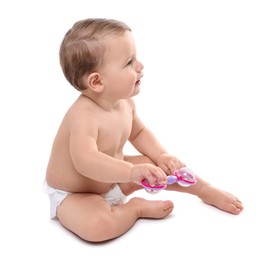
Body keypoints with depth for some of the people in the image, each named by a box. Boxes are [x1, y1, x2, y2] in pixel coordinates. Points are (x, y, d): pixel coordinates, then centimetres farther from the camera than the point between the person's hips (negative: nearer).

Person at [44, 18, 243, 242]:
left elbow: (138, 132, 10)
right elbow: (86, 161, -48)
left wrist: (161, 156, -3)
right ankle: (137, 208, -6)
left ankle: (207, 191, 25)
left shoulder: (125, 102, -8)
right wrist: (133, 172, -56)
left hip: (113, 179, 8)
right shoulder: (83, 115, -35)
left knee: (159, 165, 4)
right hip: (73, 194, -7)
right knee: (97, 225, -35)